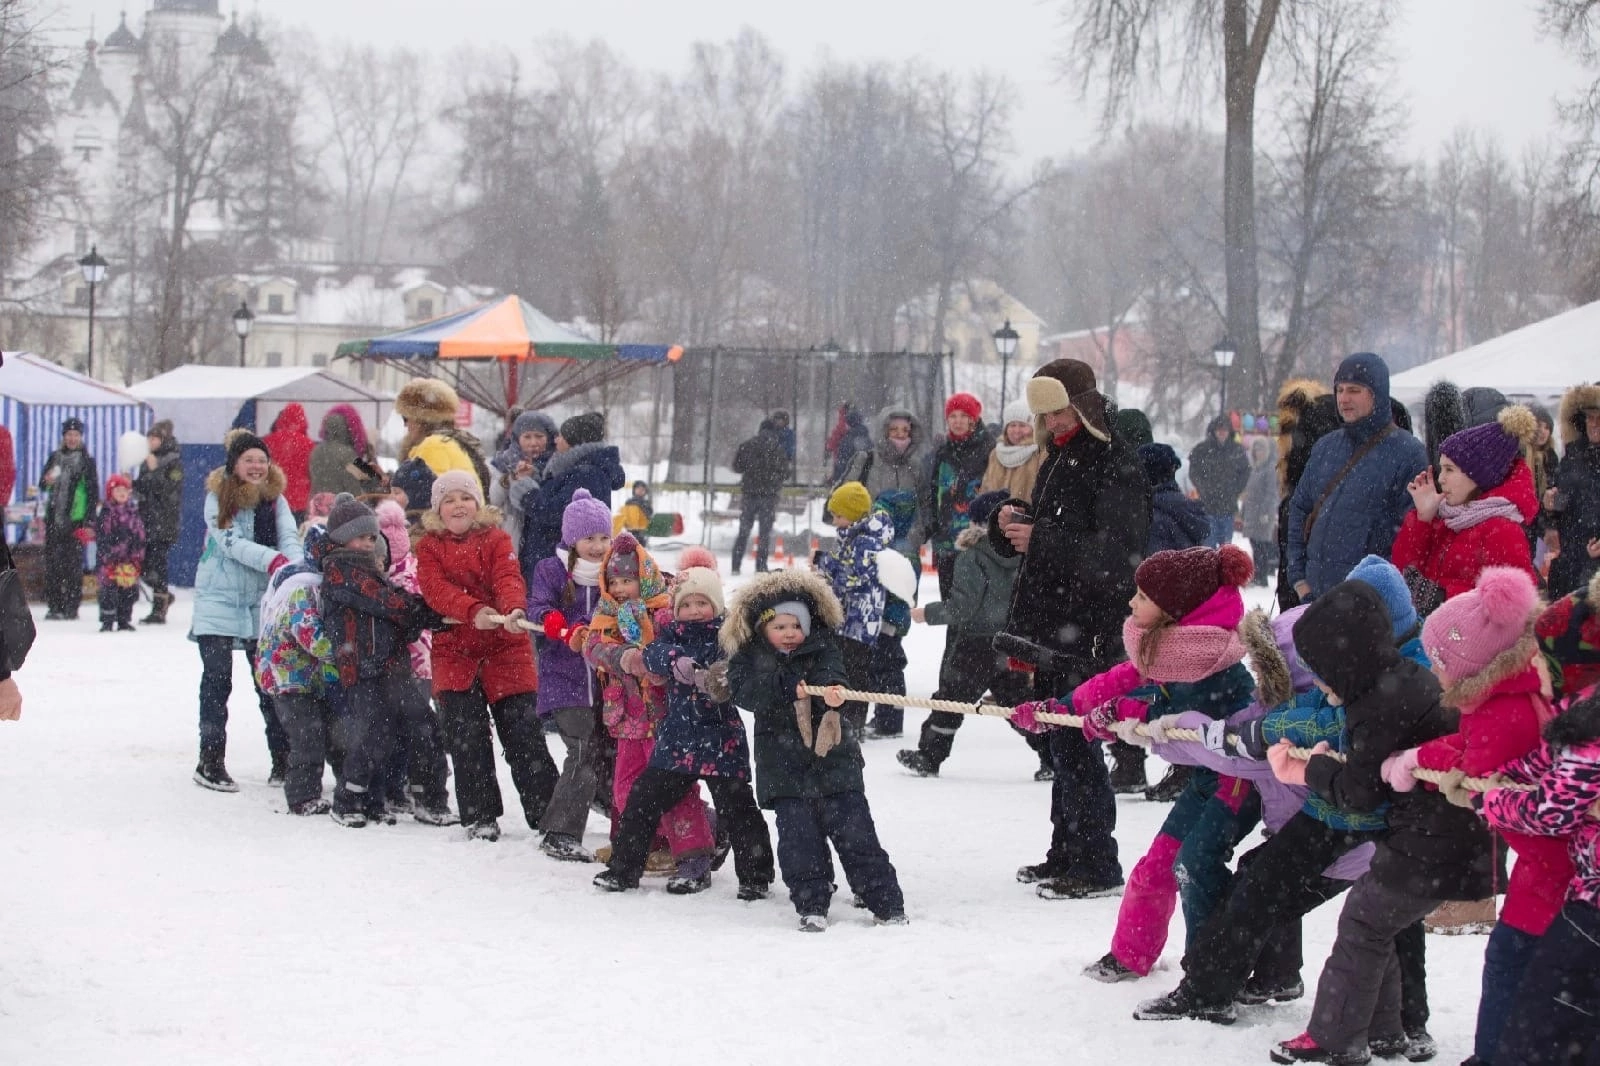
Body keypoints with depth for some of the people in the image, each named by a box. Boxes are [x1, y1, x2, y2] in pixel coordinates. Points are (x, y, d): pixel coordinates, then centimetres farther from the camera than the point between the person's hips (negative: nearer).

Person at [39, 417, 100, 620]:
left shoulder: (87, 461, 1)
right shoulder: (55, 457, 12)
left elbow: (93, 493, 0)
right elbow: (42, 484, 17)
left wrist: (90, 522, -6)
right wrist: (47, 480, -9)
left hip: (75, 519, -4)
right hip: (53, 518, 4)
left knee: (73, 563, -5)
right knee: (52, 562, 2)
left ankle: (71, 607, 0)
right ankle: (54, 606, 7)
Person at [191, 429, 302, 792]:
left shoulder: (275, 499, 6)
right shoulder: (218, 497, -6)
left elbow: (290, 538, -6)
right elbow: (231, 542, -17)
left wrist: (295, 565, -29)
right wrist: (272, 560, -30)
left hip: (262, 601, 3)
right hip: (219, 598, -3)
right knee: (217, 679, -5)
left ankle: (283, 761, 12)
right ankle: (210, 762, 0)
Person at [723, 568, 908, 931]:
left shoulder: (822, 649, 2)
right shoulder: (749, 658, 1)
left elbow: (830, 673, -16)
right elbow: (744, 694, -14)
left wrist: (831, 691, -40)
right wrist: (786, 686, -27)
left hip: (834, 756, 0)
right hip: (784, 763, 0)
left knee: (855, 831, -1)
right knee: (799, 837, -5)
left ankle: (886, 904, 4)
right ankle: (812, 906, 5)